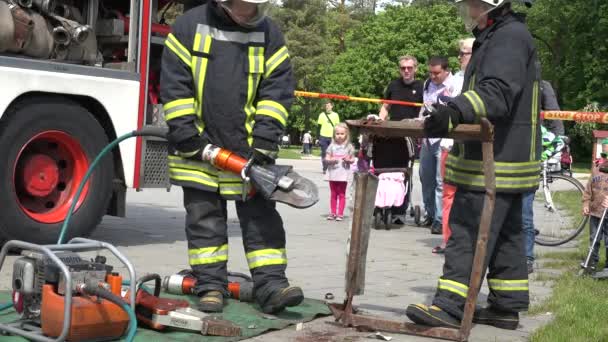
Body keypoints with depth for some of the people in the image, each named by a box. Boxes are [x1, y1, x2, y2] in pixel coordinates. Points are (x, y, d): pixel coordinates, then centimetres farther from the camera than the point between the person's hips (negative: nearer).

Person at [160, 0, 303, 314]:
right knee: (204, 217, 5)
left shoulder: (269, 34, 1)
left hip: (248, 150, 1)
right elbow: (174, 84, -5)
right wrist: (188, 137, -11)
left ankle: (271, 285, 2)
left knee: (261, 218, 0)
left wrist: (263, 141, -12)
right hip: (199, 148, -1)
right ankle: (211, 285, 12)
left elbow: (278, 89, -2)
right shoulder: (189, 26, -3)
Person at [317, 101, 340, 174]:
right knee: (324, 153, 1)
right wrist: (318, 137, 0)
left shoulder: (335, 115, 6)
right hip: (323, 136, 0)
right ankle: (325, 169, 7)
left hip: (332, 137, 0)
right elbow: (319, 126, 6)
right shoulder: (322, 115, 5)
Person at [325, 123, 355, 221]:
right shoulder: (332, 146, 2)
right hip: (333, 173, 2)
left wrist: (348, 160, -16)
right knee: (333, 194, 11)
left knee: (341, 194, 3)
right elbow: (327, 158, 2)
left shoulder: (349, 146, 0)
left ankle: (340, 214, 6)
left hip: (343, 174, -2)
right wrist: (331, 160, -19)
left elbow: (352, 159, 5)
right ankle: (333, 213, 18)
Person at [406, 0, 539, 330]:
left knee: (468, 232, -11)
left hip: (496, 163, -11)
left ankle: (449, 306, -11)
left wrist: (455, 109, -42)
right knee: (505, 235, 13)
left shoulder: (510, 36, -13)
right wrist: (449, 114, 17)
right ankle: (506, 306, 20)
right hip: (502, 160, 11)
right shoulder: (494, 37, 20)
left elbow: (496, 92, -28)